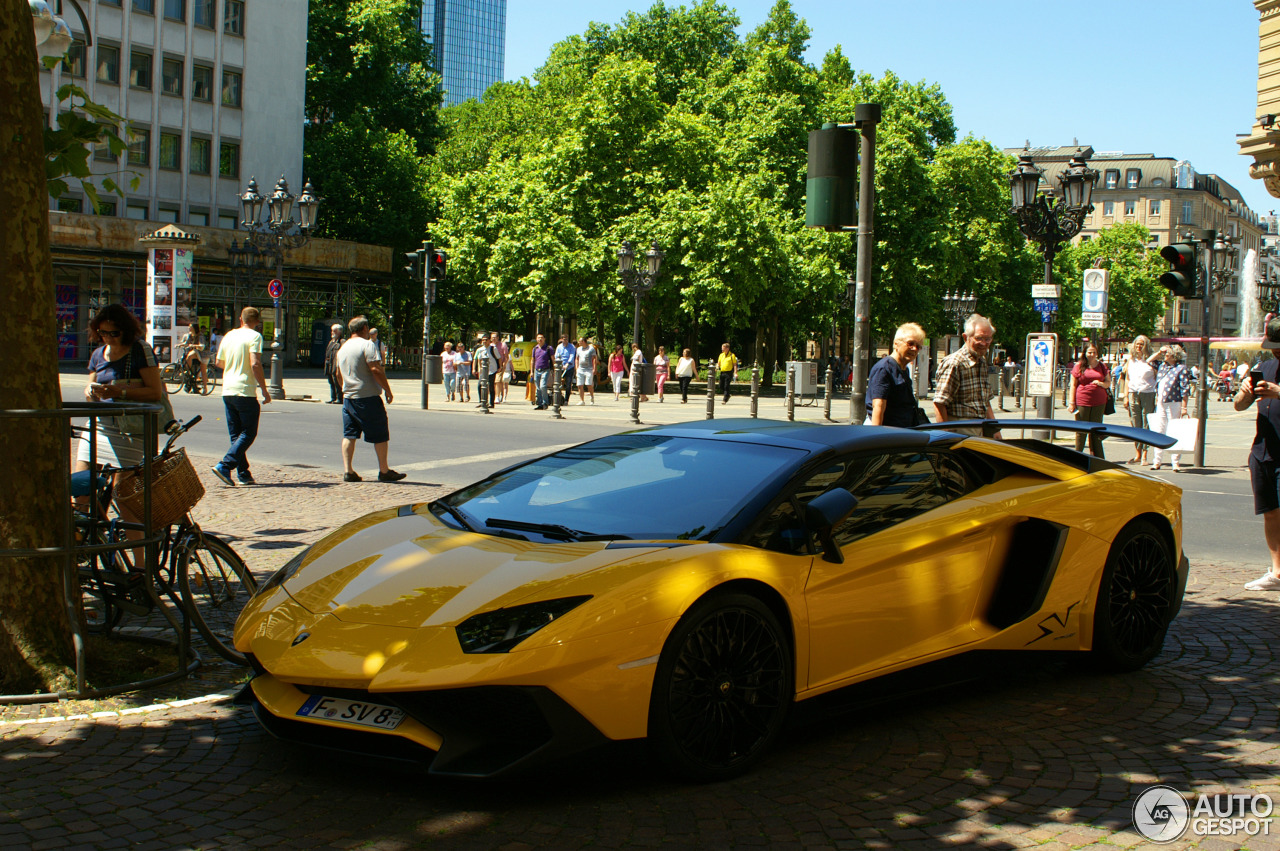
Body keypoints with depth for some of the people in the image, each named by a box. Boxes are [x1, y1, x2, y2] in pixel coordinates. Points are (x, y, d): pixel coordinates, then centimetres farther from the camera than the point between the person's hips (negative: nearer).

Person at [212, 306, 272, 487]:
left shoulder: (229, 336, 12)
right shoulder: (254, 336, -8)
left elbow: (219, 363, 19)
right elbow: (255, 364, -18)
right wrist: (264, 390, -12)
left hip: (227, 391, 7)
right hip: (245, 391, -7)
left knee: (236, 435, 12)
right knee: (248, 433, 0)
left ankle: (243, 474, 12)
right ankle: (224, 466, -14)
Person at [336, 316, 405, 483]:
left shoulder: (343, 348, 14)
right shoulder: (367, 345, -10)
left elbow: (339, 373, 23)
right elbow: (376, 370, -19)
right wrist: (388, 390, -13)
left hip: (348, 397, 7)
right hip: (368, 397, -7)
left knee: (349, 435, 7)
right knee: (380, 436, 2)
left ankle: (347, 471, 1)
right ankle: (384, 471, 6)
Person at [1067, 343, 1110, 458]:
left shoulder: (1102, 366, 11)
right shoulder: (1079, 366, 4)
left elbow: (1108, 383, 14)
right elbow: (1073, 385, 3)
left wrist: (1101, 383, -9)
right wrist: (1071, 402, -4)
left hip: (1099, 402, 2)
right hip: (1082, 402, -2)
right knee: (1081, 430, 0)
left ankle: (1096, 456, 8)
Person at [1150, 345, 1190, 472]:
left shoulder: (1181, 368, -6)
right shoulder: (1162, 366, 14)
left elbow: (1185, 388, -8)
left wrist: (1184, 407, -12)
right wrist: (1156, 401, 17)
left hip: (1174, 404, -6)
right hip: (1161, 405, 6)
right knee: (1157, 432, 4)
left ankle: (1175, 462, 4)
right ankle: (1157, 461, 12)